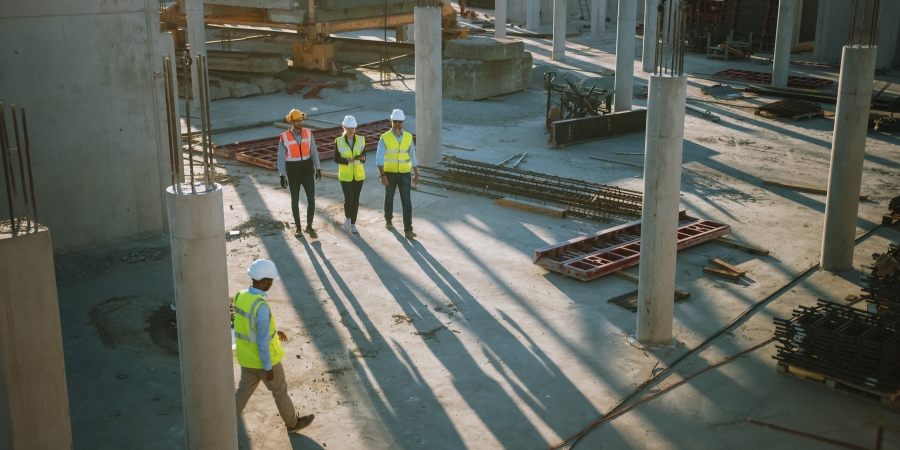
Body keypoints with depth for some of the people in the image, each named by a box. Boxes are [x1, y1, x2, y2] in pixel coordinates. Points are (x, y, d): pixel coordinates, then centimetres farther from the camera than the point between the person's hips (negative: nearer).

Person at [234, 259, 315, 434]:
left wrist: (273, 331, 18)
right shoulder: (261, 306, -31)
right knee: (280, 390, 16)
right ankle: (292, 422, 36)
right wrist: (268, 367, -16)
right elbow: (263, 341, -26)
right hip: (263, 360, -7)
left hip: (247, 358, 7)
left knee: (243, 392, 19)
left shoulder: (240, 297, -4)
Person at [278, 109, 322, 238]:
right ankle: (297, 226, 28)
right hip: (293, 173, -2)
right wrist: (282, 176, -9)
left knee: (311, 199, -4)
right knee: (295, 201, 10)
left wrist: (318, 169, 0)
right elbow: (281, 158, -7)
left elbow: (313, 152, 3)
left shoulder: (308, 133, -6)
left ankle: (309, 226, 11)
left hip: (308, 171, 2)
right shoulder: (284, 138, -13)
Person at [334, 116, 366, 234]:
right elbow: (336, 159, -7)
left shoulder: (361, 140, -3)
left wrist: (362, 158, -21)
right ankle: (347, 217, 15)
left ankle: (353, 224, 19)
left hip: (358, 174, 2)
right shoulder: (339, 141, -8)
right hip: (345, 175, -2)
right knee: (349, 198, -13)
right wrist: (347, 160, -24)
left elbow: (364, 156, 3)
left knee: (356, 199, 6)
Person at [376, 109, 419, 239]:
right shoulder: (385, 138, -11)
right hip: (390, 173, -1)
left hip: (405, 174, 1)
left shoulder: (408, 137, -2)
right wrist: (383, 175, -24)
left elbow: (412, 156, 6)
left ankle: (408, 230, -7)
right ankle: (388, 220, 44)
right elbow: (379, 158, -15)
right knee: (389, 198, 17)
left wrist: (416, 174, 8)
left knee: (406, 201, -7)